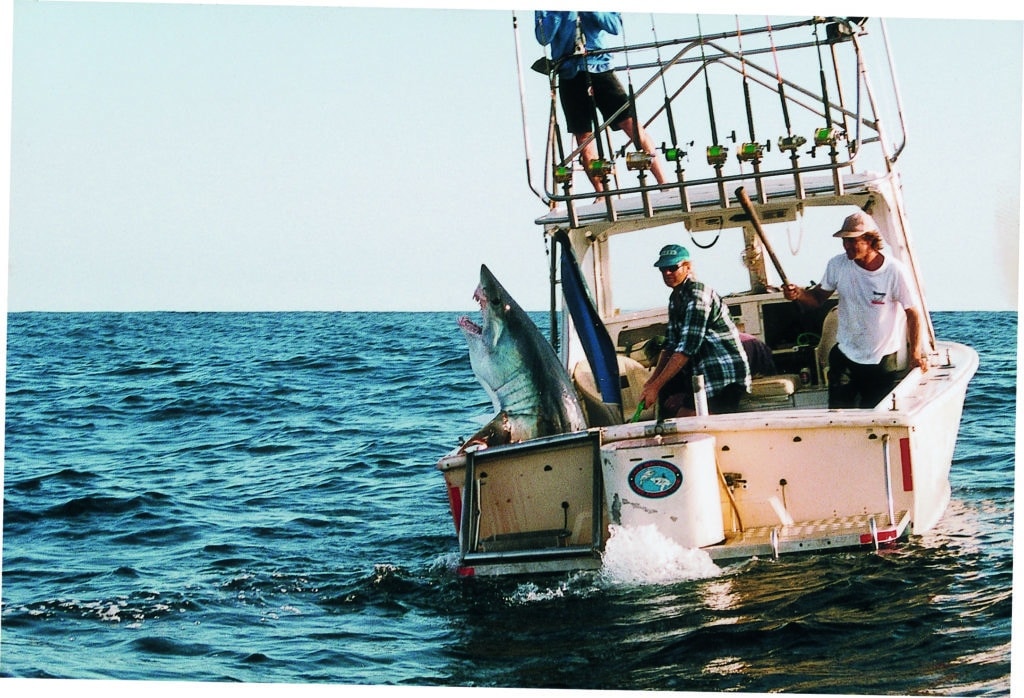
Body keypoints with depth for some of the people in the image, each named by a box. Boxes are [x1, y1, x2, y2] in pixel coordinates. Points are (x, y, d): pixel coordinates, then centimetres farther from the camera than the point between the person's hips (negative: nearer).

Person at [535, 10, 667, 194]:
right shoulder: (547, 8, 7)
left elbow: (616, 26, -4)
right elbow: (543, 38, -5)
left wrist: (590, 9, -12)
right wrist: (559, 12, -14)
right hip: (570, 74, 1)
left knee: (632, 124, -10)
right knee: (583, 137, 1)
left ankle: (664, 185, -8)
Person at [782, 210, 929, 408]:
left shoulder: (894, 271, -15)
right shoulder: (837, 265, -5)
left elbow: (912, 313, -10)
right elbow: (818, 298, 3)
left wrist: (916, 352, -19)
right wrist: (798, 294, -19)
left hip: (883, 361, -2)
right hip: (845, 356, 2)